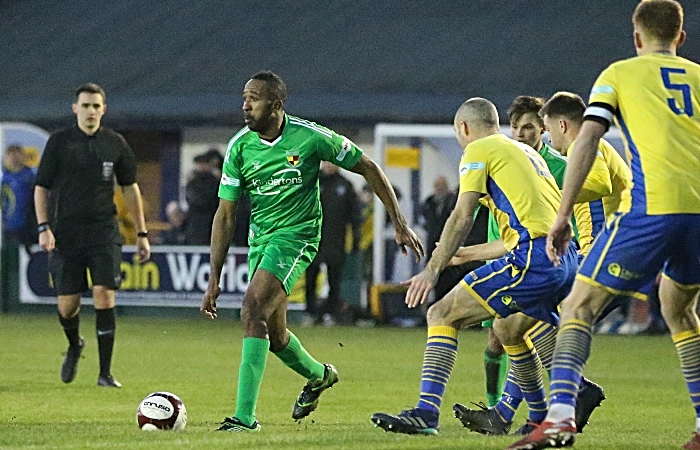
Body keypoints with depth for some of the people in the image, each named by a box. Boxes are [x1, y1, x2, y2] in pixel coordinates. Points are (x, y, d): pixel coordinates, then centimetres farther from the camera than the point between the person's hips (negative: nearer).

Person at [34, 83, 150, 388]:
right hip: (65, 234, 0)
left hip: (104, 233, 0)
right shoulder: (59, 142, 1)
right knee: (67, 303, 1)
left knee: (104, 295, -13)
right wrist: (43, 227, -8)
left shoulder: (115, 144, 6)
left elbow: (130, 188, 14)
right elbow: (41, 188, 4)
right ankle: (74, 346, 36)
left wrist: (141, 233, 12)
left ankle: (105, 373, -7)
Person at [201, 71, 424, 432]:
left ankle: (245, 414, -26)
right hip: (260, 238, 5)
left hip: (297, 235, -5)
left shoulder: (310, 137, -14)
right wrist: (214, 279, -4)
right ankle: (319, 376, 48)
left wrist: (400, 224, 0)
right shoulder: (239, 147, -5)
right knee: (273, 337, 14)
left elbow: (367, 168, -2)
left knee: (253, 310, -25)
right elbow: (225, 215, 0)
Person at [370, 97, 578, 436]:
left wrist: (432, 270, -9)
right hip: (566, 261, 8)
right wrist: (462, 254, 40)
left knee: (443, 315, -7)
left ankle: (426, 413, -19)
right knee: (508, 328, 31)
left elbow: (462, 217, -7)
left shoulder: (479, 150, 4)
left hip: (533, 261, -8)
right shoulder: (527, 153, 29)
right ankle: (543, 418, 36)